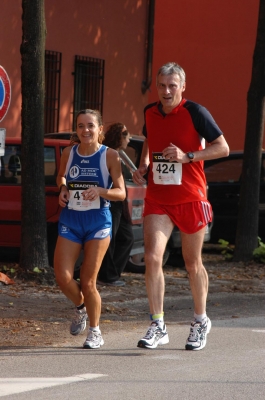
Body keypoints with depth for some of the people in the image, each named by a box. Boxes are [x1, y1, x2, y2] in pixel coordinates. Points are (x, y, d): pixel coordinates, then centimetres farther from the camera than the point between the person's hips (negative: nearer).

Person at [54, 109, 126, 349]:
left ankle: (95, 332, 16)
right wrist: (63, 188, 3)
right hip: (70, 220, 3)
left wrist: (100, 191, -25)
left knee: (88, 282, -3)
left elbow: (121, 193, -7)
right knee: (63, 277, -9)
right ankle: (80, 307, 25)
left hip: (98, 221, -3)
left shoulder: (110, 156, -6)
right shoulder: (68, 154, 4)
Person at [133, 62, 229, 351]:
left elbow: (223, 148, -8)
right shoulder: (150, 113, 5)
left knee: (192, 264, 9)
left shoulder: (195, 112, -10)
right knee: (152, 258, -13)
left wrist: (187, 156, -20)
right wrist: (142, 167, 7)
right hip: (157, 200, 3)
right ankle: (157, 326, -8)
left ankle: (200, 321, 28)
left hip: (190, 199, -3)